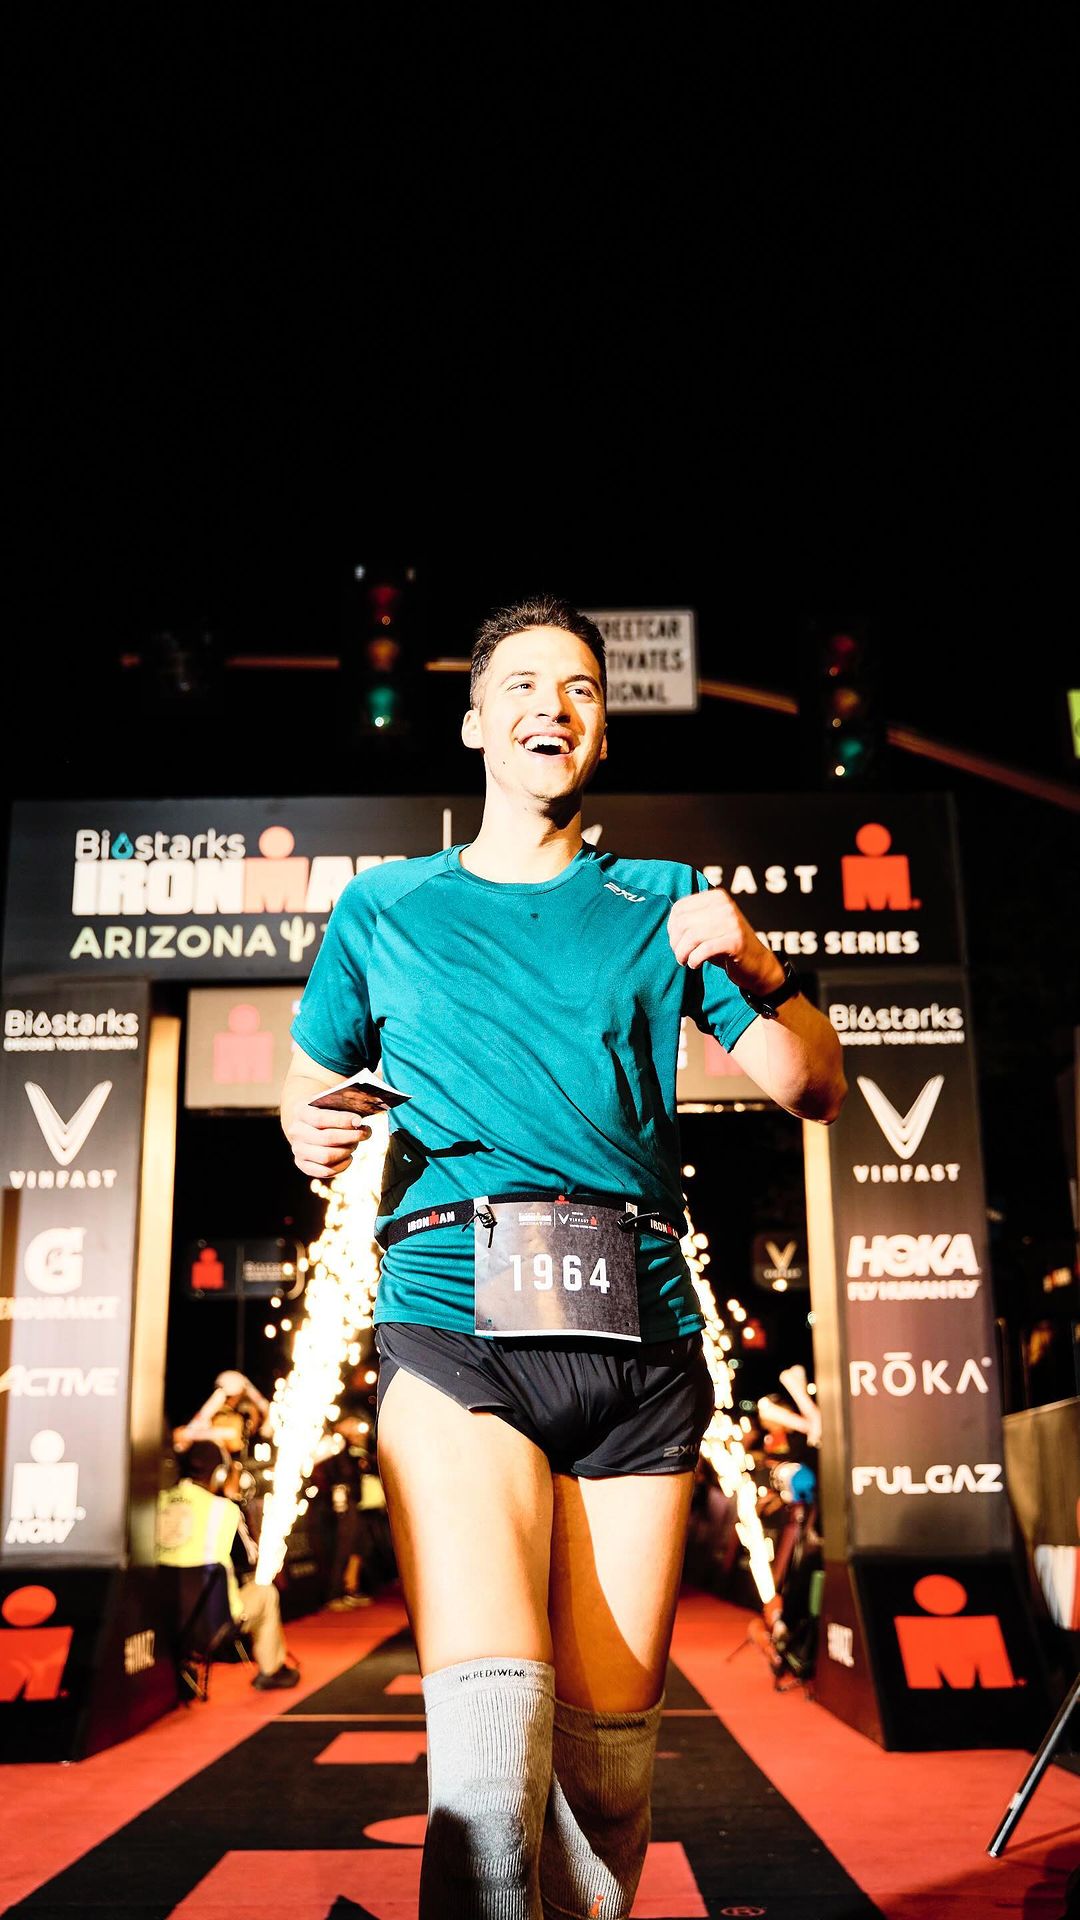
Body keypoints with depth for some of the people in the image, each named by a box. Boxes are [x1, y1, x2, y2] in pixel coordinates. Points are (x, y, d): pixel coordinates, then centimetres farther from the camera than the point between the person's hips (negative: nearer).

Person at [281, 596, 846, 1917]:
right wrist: (309, 1130, 2)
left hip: (639, 1328, 2)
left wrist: (756, 972, -5)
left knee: (606, 1755, 3)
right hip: (455, 1321, -1)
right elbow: (309, 1080, 26)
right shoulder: (384, 907, 18)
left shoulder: (660, 905, 18)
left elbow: (816, 1089, 15)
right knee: (491, 1737, -19)